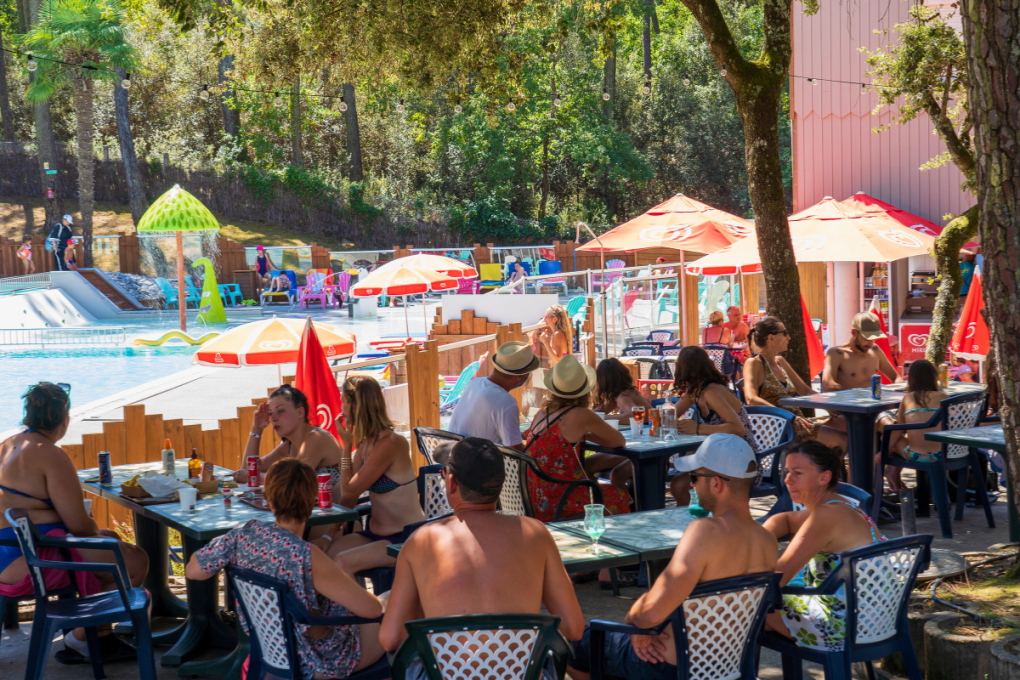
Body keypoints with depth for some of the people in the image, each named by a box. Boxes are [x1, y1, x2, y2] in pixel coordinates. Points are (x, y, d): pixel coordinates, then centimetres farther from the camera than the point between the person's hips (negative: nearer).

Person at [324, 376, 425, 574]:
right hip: (376, 535, 9)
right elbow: (346, 501, 4)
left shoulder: (390, 444, -20)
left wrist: (346, 445, -7)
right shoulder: (365, 443, 8)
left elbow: (349, 490, -14)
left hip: (405, 540, -9)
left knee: (344, 561, -27)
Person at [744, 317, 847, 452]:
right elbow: (751, 400, -21)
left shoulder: (780, 361, 21)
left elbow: (805, 391, 26)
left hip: (796, 420, 9)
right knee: (841, 439, -25)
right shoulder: (753, 364, -5)